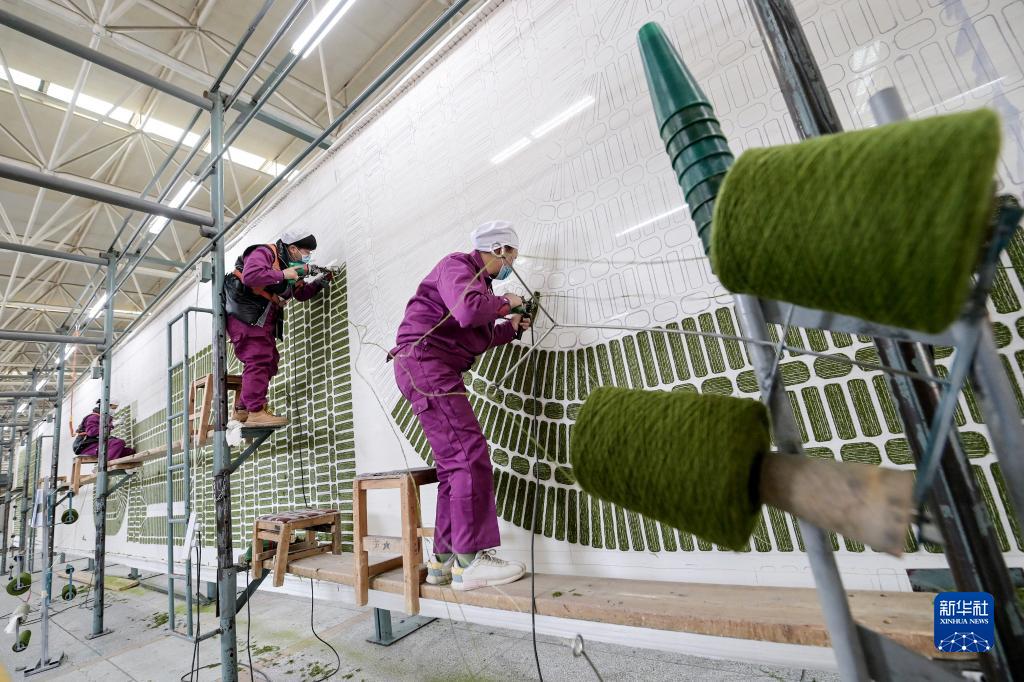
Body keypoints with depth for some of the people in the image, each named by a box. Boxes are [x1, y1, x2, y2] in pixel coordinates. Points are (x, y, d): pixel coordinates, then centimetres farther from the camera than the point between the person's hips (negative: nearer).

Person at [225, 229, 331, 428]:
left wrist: (320, 281, 9)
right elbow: (250, 275, -28)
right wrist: (282, 275, -21)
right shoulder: (265, 253, -10)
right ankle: (256, 412, -11)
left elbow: (302, 293, 22)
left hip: (263, 321, 10)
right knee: (258, 361, -14)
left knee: (269, 363, 9)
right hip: (245, 316, -10)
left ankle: (241, 409, 18)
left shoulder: (292, 267, 18)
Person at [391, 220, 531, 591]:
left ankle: (444, 560, 14)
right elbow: (467, 311, -25)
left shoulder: (476, 278, 26)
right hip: (424, 362, -11)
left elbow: (474, 339, 26)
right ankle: (470, 560, -11)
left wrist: (510, 328, 21)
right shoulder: (457, 265, -4)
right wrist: (504, 303, -8)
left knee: (455, 463, 8)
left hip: (438, 371, 11)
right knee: (470, 456, -16)